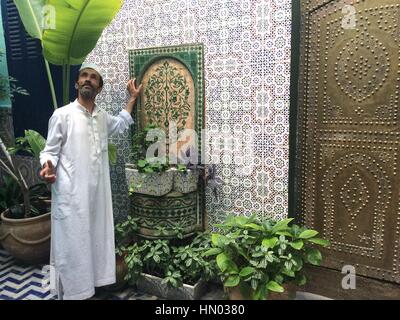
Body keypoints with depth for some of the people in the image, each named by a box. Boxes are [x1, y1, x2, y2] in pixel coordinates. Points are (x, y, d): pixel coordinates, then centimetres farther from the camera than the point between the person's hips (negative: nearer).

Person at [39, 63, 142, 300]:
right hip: (71, 194, -5)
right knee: (71, 246, 2)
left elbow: (122, 124, 32)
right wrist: (48, 166, -24)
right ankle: (71, 293, 20)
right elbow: (50, 151, -2)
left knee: (96, 241, 14)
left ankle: (90, 287, 32)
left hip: (98, 193, 6)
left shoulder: (103, 117, 10)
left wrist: (133, 97, 29)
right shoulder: (62, 115, -6)